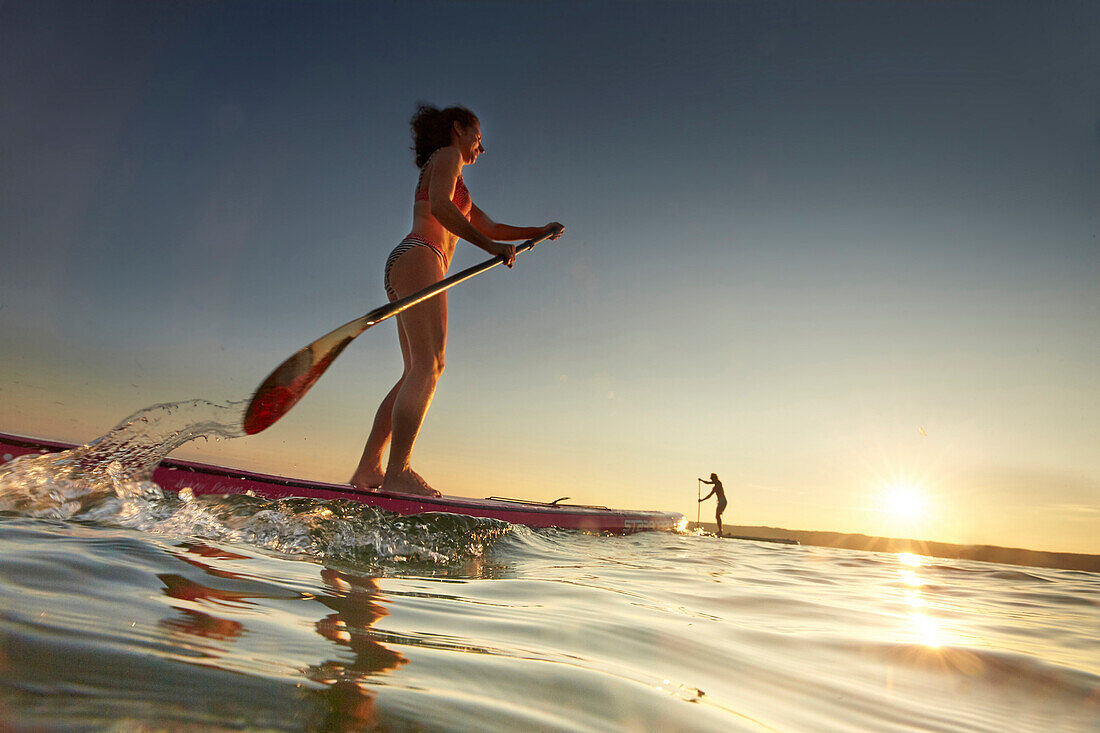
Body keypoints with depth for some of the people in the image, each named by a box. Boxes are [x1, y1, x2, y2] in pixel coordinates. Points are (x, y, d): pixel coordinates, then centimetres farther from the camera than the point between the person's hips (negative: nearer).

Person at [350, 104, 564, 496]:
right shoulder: (446, 156, 6)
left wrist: (539, 231, 28)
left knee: (416, 373, 1)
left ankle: (368, 469, -2)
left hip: (405, 271, 10)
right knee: (428, 365, -21)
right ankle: (397, 473, -29)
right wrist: (491, 246, -19)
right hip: (418, 258, -10)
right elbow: (438, 207, -14)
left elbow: (491, 227, 37)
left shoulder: (457, 187, 35)